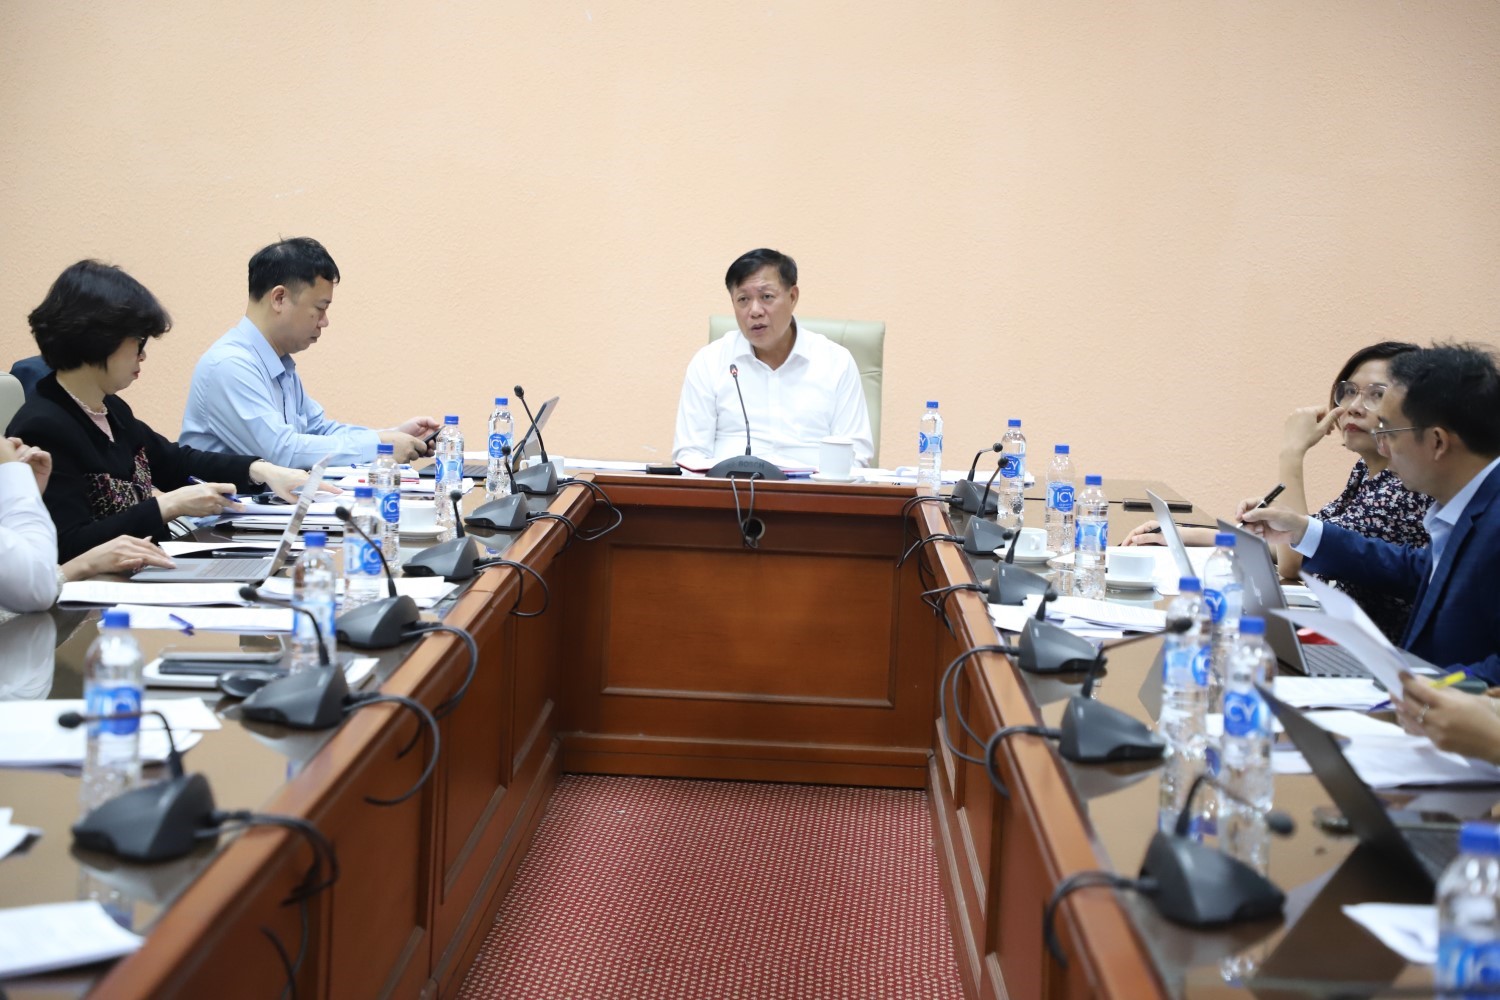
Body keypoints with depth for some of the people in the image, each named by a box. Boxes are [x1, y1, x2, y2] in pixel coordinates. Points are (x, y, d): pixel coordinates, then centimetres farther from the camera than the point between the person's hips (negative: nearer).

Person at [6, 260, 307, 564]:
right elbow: (70, 547, -22)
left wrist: (262, 471, 10)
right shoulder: (43, 430, -17)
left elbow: (175, 461, 25)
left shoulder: (111, 410, 11)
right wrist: (171, 505, -19)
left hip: (143, 577, 9)